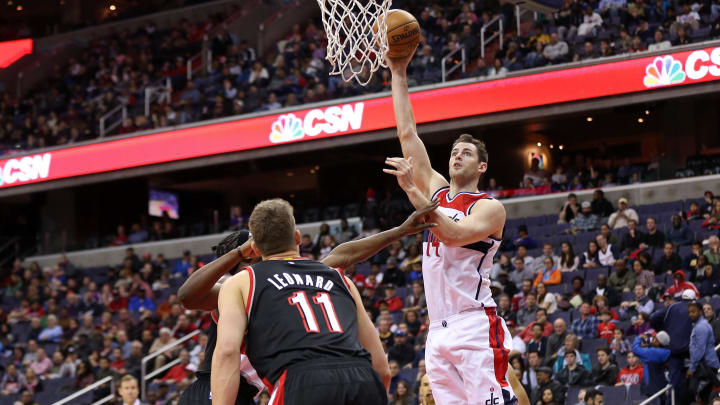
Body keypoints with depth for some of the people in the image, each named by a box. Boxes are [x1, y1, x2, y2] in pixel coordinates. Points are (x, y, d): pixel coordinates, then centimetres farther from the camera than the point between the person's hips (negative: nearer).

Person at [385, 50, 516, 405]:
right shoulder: (437, 191, 17)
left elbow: (454, 235, -20)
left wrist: (412, 190, -23)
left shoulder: (490, 208, -1)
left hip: (476, 327, -6)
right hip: (438, 332, 6)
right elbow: (407, 134, 15)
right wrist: (398, 73, 11)